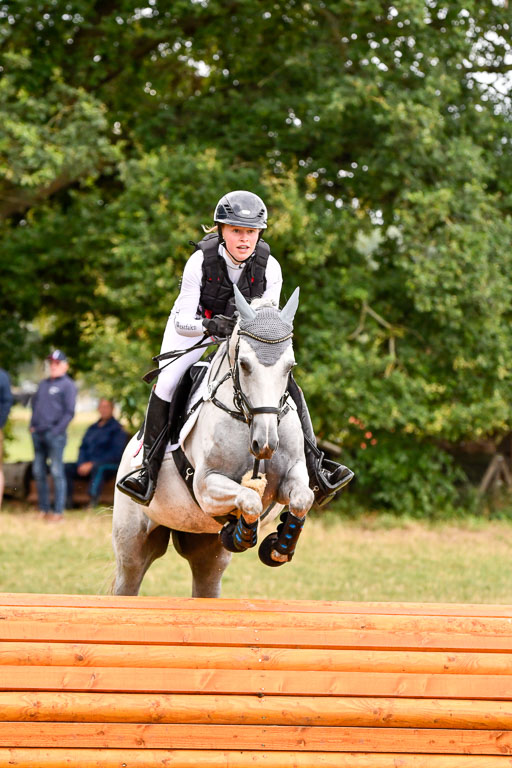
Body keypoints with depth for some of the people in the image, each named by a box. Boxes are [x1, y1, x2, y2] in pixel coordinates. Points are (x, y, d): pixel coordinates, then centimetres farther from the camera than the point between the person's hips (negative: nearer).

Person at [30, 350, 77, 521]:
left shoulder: (67, 385, -2)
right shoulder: (44, 384, 19)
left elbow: (69, 412, -8)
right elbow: (34, 403, 25)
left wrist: (57, 430, -15)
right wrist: (32, 425, 11)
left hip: (54, 434, -7)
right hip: (38, 434, 7)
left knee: (57, 472, -6)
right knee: (38, 472, 7)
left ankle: (58, 511, -5)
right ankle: (43, 509, 14)